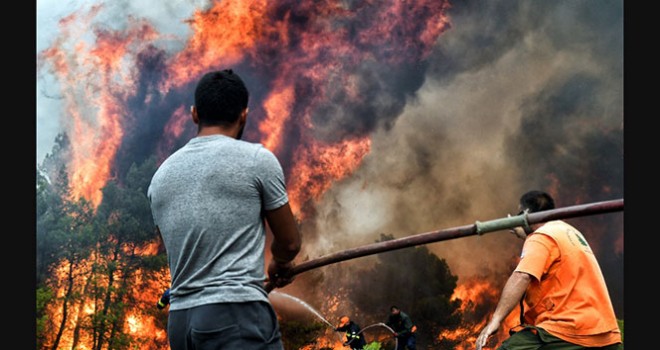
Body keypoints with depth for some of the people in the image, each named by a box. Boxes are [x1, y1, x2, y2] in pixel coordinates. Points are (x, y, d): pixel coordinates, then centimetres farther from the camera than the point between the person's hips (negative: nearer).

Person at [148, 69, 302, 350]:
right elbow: (289, 242, 9)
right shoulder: (257, 158, -1)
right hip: (237, 315, -6)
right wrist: (279, 265, 31)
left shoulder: (161, 175, 14)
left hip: (179, 320, 7)